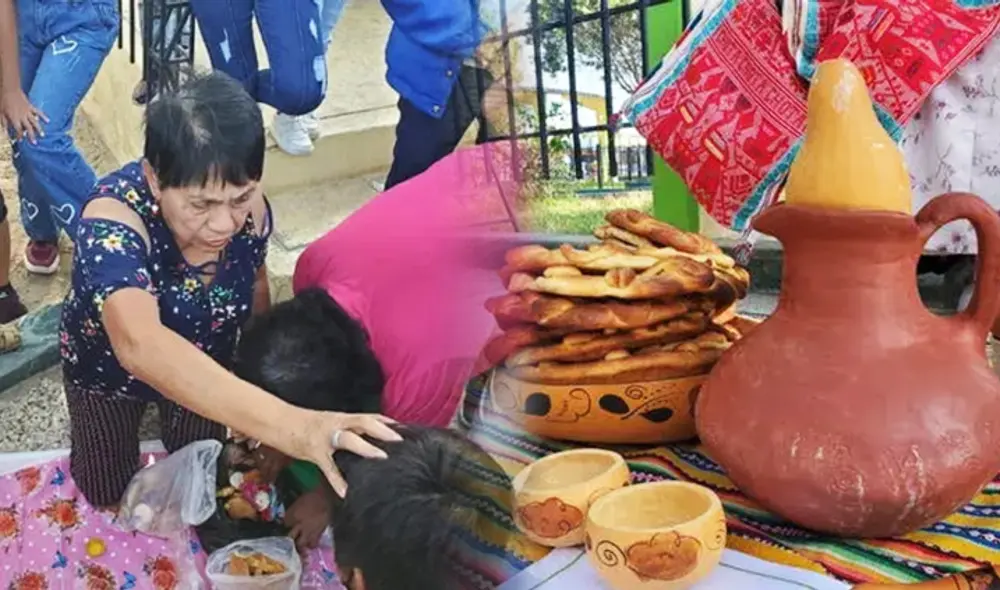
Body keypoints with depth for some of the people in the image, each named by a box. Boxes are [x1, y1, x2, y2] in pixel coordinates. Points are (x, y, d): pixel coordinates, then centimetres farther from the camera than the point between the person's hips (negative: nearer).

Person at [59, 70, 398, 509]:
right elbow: (139, 345, -63)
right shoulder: (113, 218, -44)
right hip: (109, 371, -3)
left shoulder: (248, 208, -29)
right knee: (108, 496, 18)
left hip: (206, 369, 3)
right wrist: (287, 424, -76)